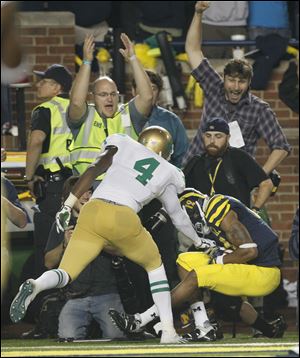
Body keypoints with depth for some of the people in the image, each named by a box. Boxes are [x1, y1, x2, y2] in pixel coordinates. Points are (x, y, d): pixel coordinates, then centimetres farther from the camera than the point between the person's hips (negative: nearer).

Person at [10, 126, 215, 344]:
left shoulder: (124, 146, 21)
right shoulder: (167, 173, 23)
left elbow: (93, 172, 7)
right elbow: (178, 215, 34)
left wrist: (67, 207, 6)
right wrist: (199, 241, 51)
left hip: (93, 211, 0)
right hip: (124, 219, 0)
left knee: (65, 275, 4)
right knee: (154, 265, 27)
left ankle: (36, 286, -33)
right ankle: (168, 330, 18)